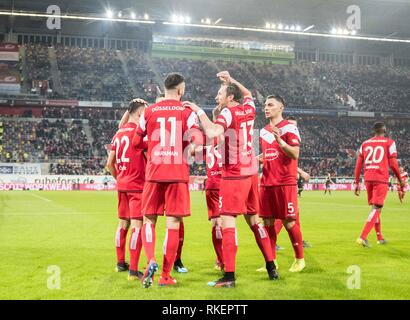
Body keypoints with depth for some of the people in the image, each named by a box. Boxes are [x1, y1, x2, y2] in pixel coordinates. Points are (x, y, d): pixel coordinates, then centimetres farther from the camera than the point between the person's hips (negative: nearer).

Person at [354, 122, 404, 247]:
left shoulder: (365, 144, 14)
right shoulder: (389, 143, 1)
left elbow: (358, 165, 10)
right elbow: (393, 164, -3)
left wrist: (357, 183, 14)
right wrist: (400, 179, 8)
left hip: (368, 179, 5)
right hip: (381, 179, -5)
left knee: (375, 207, 18)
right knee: (376, 208, -8)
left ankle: (380, 238, 26)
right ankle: (363, 237, -22)